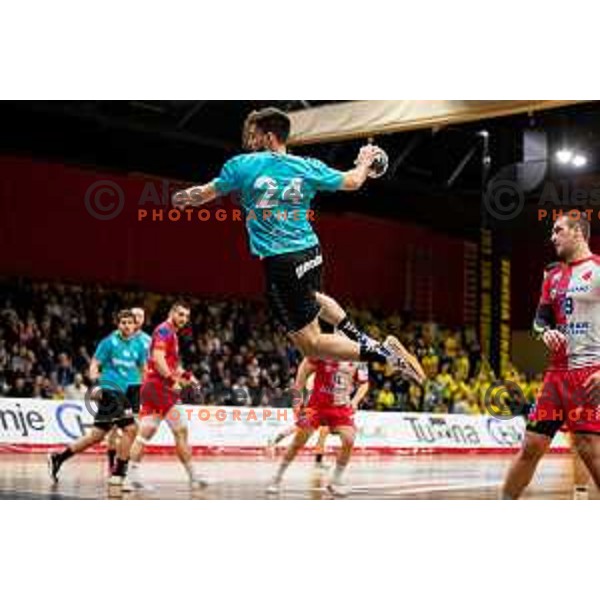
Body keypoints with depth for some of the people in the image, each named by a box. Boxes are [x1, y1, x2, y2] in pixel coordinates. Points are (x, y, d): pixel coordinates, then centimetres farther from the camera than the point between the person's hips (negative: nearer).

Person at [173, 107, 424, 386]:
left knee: (311, 344, -3)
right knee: (313, 298, 41)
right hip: (311, 252, 6)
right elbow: (352, 181, 19)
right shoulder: (308, 167, 5)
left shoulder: (242, 165, -4)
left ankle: (383, 353, -17)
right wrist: (365, 163, 41)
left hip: (280, 263, -6)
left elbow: (202, 195, 8)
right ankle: (363, 339, 26)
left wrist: (182, 198, 30)